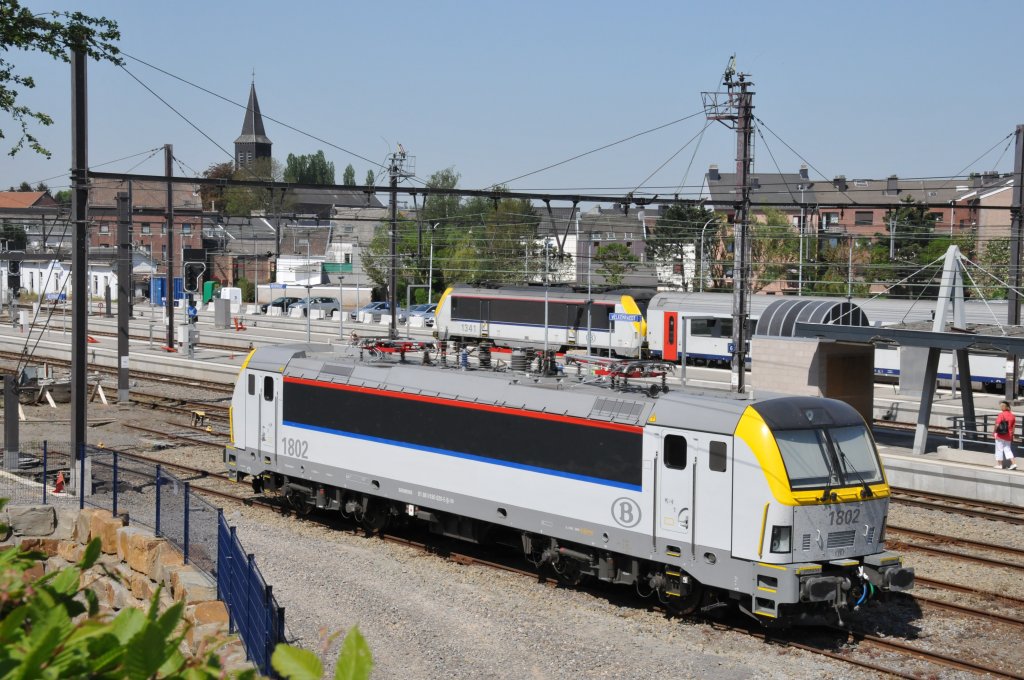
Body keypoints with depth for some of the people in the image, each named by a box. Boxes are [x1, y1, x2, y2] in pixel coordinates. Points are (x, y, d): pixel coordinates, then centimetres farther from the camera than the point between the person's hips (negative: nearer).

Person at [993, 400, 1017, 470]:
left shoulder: (1001, 414, -15)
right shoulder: (1012, 415, 3)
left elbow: (997, 424, -18)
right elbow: (1013, 426, 8)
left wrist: (994, 432, -3)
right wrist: (1012, 435, 16)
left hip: (1000, 435, -6)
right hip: (1008, 436, 6)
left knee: (999, 449, 6)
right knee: (1007, 449, 13)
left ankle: (999, 464, 12)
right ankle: (1013, 463, 2)